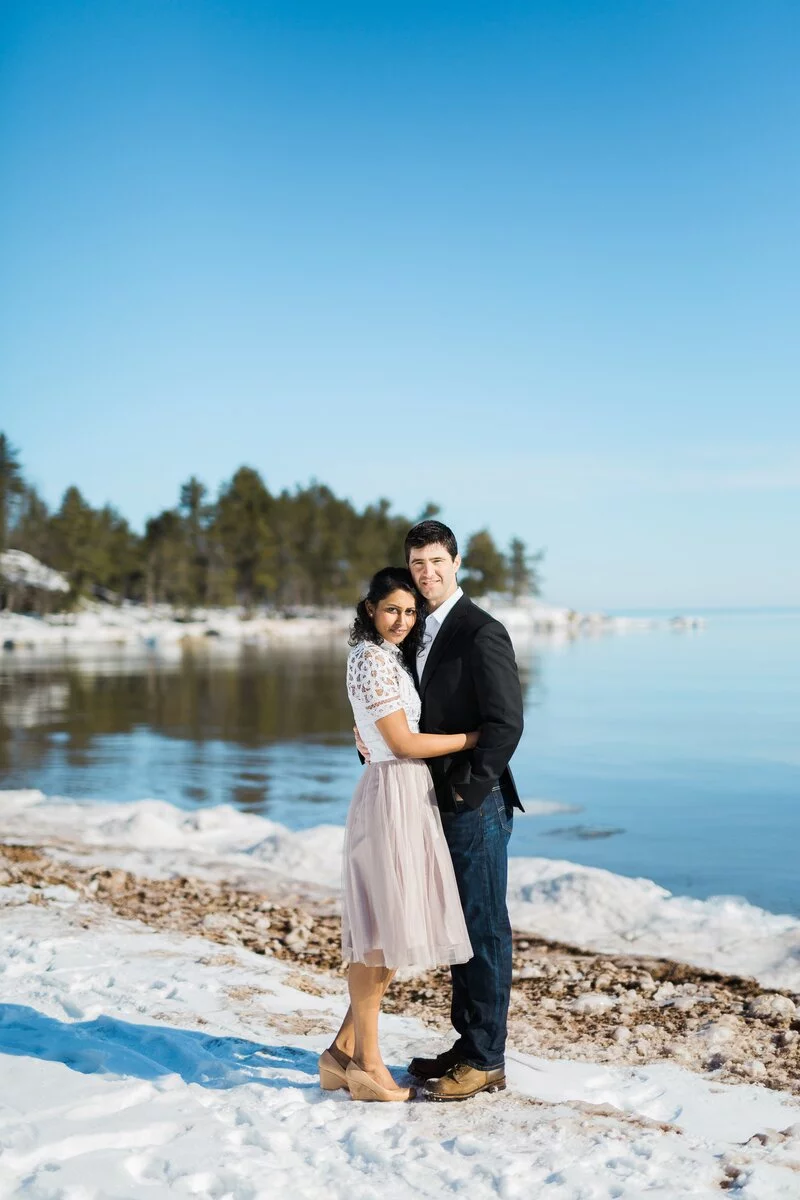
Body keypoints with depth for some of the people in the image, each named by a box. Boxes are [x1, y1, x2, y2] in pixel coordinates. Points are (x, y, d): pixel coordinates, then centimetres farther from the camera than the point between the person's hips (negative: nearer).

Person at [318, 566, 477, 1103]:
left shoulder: (391, 656, 18)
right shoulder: (372, 658, -12)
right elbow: (402, 743, -14)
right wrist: (476, 737, -8)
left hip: (411, 797, 10)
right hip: (393, 794, -10)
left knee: (389, 930, 11)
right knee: (381, 931, -3)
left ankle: (344, 1051, 18)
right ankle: (367, 1063, 6)